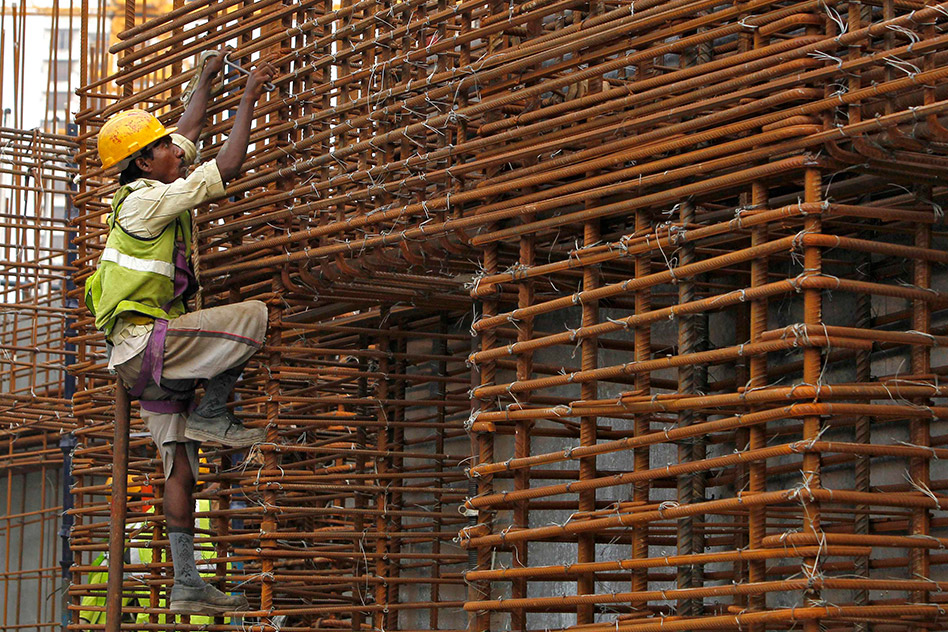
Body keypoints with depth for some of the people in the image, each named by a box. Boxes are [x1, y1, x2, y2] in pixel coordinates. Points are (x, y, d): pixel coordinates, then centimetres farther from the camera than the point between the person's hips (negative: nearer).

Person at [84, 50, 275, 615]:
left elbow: (190, 130, 30)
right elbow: (229, 167, -16)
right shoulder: (147, 201, -14)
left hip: (150, 357, 9)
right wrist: (249, 99, -8)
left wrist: (208, 78, 38)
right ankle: (210, 416, -7)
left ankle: (187, 586, 1)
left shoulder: (152, 185, 12)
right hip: (145, 340, -9)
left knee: (181, 466, 4)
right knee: (253, 315, -20)